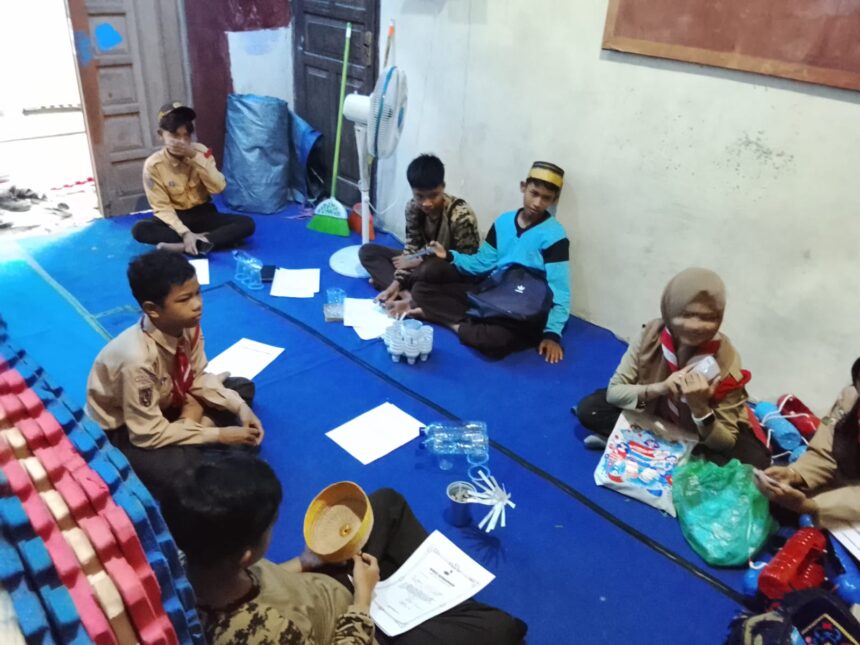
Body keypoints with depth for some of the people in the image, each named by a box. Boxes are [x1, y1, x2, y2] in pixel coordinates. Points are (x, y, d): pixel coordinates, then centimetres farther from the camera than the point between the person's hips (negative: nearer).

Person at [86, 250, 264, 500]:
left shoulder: (188, 326, -20)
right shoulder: (138, 359, -38)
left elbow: (198, 378, -3)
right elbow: (149, 434, -30)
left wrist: (241, 408, -18)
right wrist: (218, 435, -27)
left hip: (168, 401, 7)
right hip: (124, 429, -7)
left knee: (243, 388, 0)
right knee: (181, 473, -33)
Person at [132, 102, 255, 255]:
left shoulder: (200, 151, -8)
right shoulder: (153, 165, -13)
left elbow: (218, 188, -18)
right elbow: (162, 208, -15)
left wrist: (195, 157, -26)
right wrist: (184, 233, -31)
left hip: (203, 214, 2)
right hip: (175, 217, -1)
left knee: (247, 223, -24)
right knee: (139, 230, -32)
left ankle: (184, 246, -35)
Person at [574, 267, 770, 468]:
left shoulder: (726, 361, -27)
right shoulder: (651, 334, -23)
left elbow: (726, 443, -23)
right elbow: (613, 391, -20)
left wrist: (700, 407, -42)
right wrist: (658, 388, -38)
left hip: (701, 434, -1)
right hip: (654, 415, 1)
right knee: (589, 409, -15)